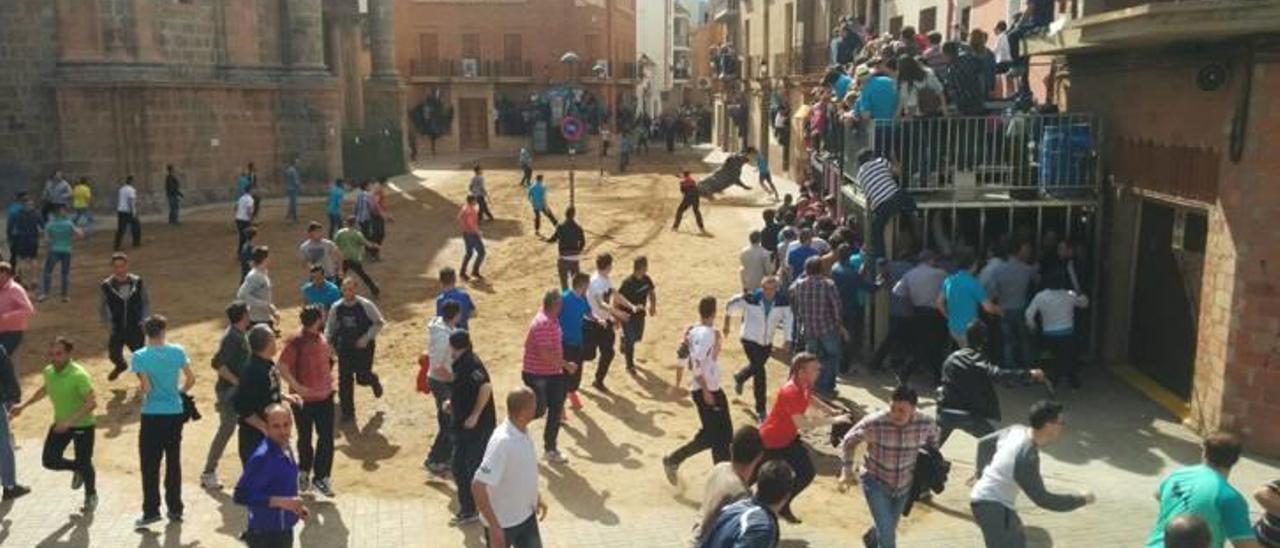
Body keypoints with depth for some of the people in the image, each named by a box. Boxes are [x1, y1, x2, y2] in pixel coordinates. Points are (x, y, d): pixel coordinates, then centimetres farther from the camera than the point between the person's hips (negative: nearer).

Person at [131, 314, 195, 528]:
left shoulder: (140, 357, -11)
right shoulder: (178, 351, -4)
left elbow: (146, 387, -15)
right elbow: (191, 379, -1)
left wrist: (139, 391, 7)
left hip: (152, 415, -3)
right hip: (175, 413, 3)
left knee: (150, 465, 6)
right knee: (173, 462, 12)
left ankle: (151, 511, 9)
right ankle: (175, 509, 19)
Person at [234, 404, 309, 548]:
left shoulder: (284, 449, 2)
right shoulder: (262, 457, -24)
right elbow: (241, 495, -26)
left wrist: (295, 506, 6)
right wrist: (281, 502, -29)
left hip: (283, 529, 9)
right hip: (267, 533, -9)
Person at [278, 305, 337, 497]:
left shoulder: (322, 339, 5)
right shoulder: (296, 342, -17)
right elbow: (282, 367, -18)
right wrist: (297, 386, -23)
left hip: (325, 396, 6)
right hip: (304, 399, -5)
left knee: (326, 438, 2)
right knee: (305, 438, 13)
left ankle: (321, 477, 11)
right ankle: (304, 471, 35)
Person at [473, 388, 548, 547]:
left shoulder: (523, 431, -4)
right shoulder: (502, 441, -32)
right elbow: (478, 486, -33)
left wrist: (536, 497, 16)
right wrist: (494, 527, -31)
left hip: (526, 515, 8)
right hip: (502, 522, -7)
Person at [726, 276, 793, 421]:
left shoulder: (782, 301, -15)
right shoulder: (750, 298, -23)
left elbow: (788, 320, 0)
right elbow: (731, 305, -6)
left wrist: (787, 339, -4)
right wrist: (727, 322, 8)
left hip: (767, 342, 5)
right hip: (750, 339, -4)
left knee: (756, 367, 24)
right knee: (760, 372, -13)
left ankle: (739, 378, 59)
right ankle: (761, 409, -2)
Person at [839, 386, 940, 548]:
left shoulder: (925, 423, -22)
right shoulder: (874, 423, -30)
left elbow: (933, 437, 4)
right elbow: (849, 441, -11)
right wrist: (847, 470, -12)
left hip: (904, 484, 4)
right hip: (876, 482, -4)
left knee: (889, 528, 22)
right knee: (886, 531, -14)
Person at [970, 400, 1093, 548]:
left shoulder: (1017, 430, -4)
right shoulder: (1027, 458, -30)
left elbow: (984, 443, 12)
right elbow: (1042, 499, -21)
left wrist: (980, 470, 28)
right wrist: (1081, 500, -11)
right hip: (992, 507, -10)